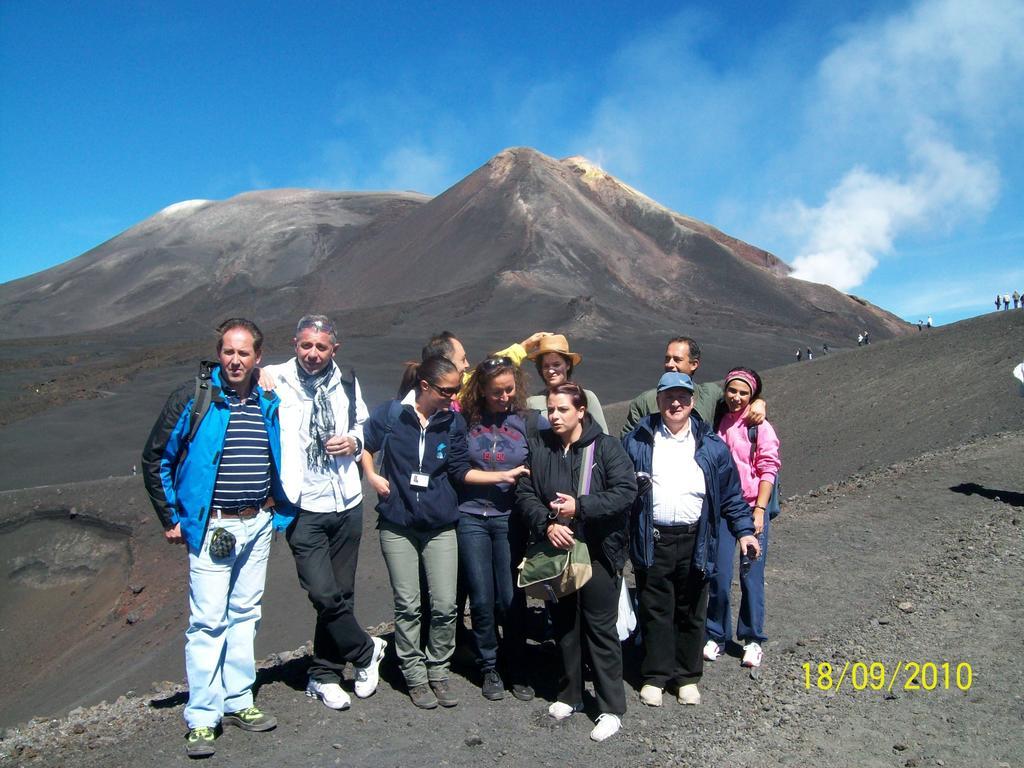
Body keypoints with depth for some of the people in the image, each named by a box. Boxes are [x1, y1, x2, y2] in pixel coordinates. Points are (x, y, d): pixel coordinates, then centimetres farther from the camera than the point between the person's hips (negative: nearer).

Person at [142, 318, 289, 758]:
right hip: (211, 528, -4)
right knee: (208, 620, -3)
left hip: (258, 525, 5)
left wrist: (276, 508, 12)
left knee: (245, 615, 13)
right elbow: (155, 459, -2)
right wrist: (170, 519, -3)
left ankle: (238, 702, 25)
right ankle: (201, 718, 8)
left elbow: (281, 459, 20)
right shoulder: (193, 399, -7)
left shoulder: (269, 404, 6)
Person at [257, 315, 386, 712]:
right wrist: (258, 375, -20)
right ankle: (366, 650, 18)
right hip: (304, 507, -4)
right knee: (324, 594, -9)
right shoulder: (277, 381, -4)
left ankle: (324, 675, 29)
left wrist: (354, 442, 1)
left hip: (346, 504, 4)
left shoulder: (346, 384, 8)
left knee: (341, 593, 11)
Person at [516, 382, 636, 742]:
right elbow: (525, 492, -1)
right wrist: (547, 524, -17)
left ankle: (612, 708, 16)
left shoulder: (605, 447, -7)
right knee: (564, 625, 15)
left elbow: (625, 491, -15)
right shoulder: (538, 447, 3)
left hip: (598, 552, -3)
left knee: (600, 628, 3)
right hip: (556, 551, 4)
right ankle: (569, 695, 33)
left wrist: (580, 506, -21)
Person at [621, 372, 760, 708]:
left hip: (695, 542, 1)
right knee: (655, 611, 7)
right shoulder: (637, 441, 2)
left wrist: (744, 529, 2)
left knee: (692, 613, 12)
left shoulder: (711, 445, 6)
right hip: (652, 542, -1)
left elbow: (730, 492, 9)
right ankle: (655, 676, 23)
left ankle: (688, 676, 27)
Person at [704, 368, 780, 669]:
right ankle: (716, 635, 18)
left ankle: (753, 639, 20)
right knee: (719, 574, 1)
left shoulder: (760, 427, -2)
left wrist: (759, 511, -10)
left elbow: (768, 470, -4)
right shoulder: (715, 423, 6)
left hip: (751, 507, -2)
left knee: (751, 575, 3)